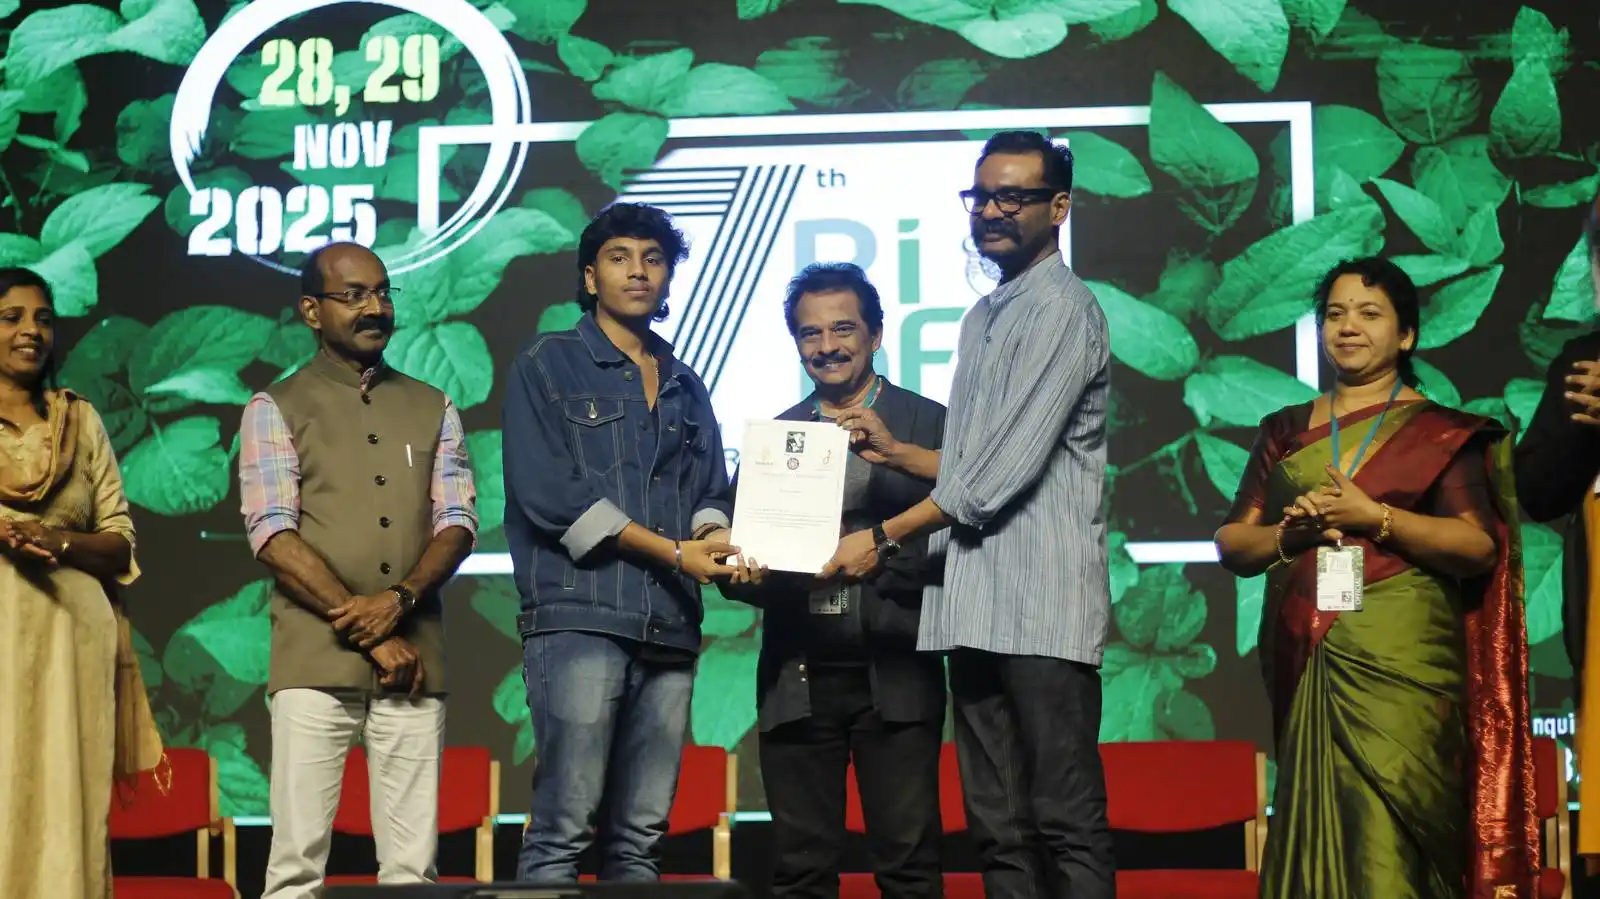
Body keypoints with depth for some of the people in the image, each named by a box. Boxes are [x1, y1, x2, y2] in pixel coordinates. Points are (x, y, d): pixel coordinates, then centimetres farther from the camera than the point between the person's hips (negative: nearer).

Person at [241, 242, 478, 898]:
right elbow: (273, 535, -4)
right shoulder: (276, 410, 6)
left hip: (414, 659, 3)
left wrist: (399, 600, -12)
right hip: (315, 662, -3)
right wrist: (372, 635, -10)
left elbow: (457, 521, 8)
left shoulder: (432, 409, 16)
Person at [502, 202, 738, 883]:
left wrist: (715, 535, -7)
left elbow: (711, 494, 19)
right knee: (563, 828, -11)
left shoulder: (687, 389, 23)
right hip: (580, 616, -5)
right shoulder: (546, 366, 7)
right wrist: (674, 550, -7)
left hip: (669, 628, 5)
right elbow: (546, 489, -6)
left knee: (639, 837, 4)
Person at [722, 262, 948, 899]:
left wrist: (895, 456, -18)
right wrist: (744, 573, -12)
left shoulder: (927, 426, 5)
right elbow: (739, 558, 10)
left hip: (893, 676, -2)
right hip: (798, 680, 3)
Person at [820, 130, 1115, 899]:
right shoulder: (983, 317, 20)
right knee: (998, 828, 8)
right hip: (975, 606, 9)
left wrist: (883, 538, -8)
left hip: (1041, 606, -8)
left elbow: (1007, 468, -14)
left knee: (1066, 822, -7)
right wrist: (892, 449, 10)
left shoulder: (1062, 309, -7)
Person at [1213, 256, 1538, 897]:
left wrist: (1375, 517, -14)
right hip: (1303, 664, 3)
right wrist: (1287, 534, -8)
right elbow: (1231, 545, 12)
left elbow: (1480, 548, -5)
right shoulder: (1285, 431, 16)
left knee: (1387, 845, -11)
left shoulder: (1439, 432, 6)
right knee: (1314, 833, 2)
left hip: (1400, 665, -3)